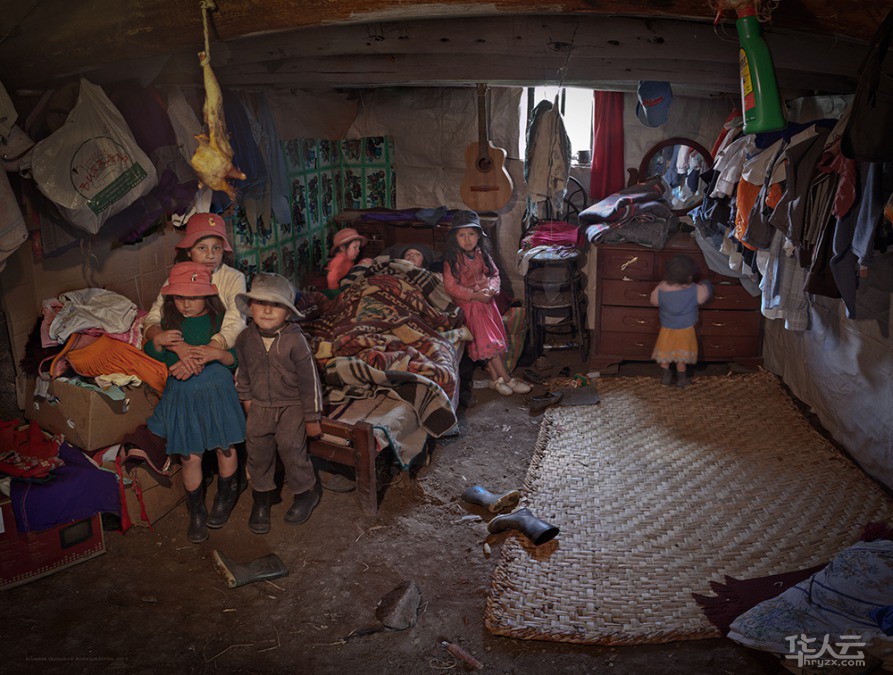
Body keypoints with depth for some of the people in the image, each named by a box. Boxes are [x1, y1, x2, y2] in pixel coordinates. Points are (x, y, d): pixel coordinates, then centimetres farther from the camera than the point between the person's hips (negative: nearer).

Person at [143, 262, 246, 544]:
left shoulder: (220, 319, -8)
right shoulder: (170, 321, -1)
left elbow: (235, 359, -6)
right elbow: (154, 357, 7)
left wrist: (217, 354, -27)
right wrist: (157, 340, -14)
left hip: (217, 391, -1)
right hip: (182, 396, 2)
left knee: (225, 448, 10)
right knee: (190, 457, 5)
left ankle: (226, 499, 36)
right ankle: (196, 513, 25)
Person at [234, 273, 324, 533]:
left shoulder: (295, 340, -20)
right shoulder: (245, 338, -7)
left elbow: (309, 380, -14)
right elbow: (242, 372, 11)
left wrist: (312, 417, -9)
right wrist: (246, 399, 14)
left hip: (292, 406, -4)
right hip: (260, 407, 4)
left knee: (291, 449, -1)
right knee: (258, 451, 10)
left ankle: (306, 492, 25)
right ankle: (262, 496, 32)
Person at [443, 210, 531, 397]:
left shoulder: (482, 254, 8)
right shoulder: (452, 259, -8)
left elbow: (494, 273, 11)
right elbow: (451, 286, -12)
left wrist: (491, 288, -12)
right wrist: (474, 295, -21)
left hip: (486, 298, 5)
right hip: (467, 301, -5)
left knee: (490, 336, -7)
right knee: (485, 335, -16)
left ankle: (495, 376, -5)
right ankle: (505, 377, -16)